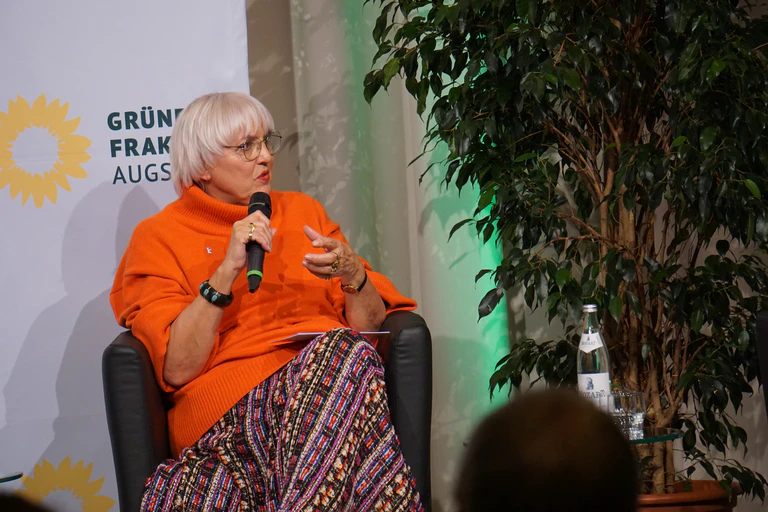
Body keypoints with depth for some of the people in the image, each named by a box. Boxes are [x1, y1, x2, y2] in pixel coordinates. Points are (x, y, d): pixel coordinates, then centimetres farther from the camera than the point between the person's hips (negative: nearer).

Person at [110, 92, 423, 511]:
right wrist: (228, 270, -11)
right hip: (229, 404, -4)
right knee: (345, 352, -33)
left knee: (345, 353, -33)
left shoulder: (302, 211, 24)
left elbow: (371, 325, 16)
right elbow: (176, 369, -4)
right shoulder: (159, 236, 11)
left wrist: (353, 275, -5)